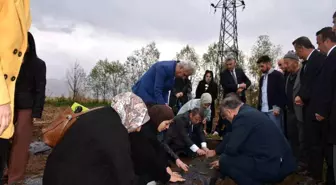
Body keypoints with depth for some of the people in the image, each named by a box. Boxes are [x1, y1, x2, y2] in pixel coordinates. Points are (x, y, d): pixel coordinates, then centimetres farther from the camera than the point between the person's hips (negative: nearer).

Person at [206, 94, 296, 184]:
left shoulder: (243, 117, -18)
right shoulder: (248, 111, 12)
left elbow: (232, 148, -15)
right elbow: (232, 137, 23)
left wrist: (222, 161, 6)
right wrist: (216, 151, 34)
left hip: (273, 167, -10)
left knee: (225, 161, -9)